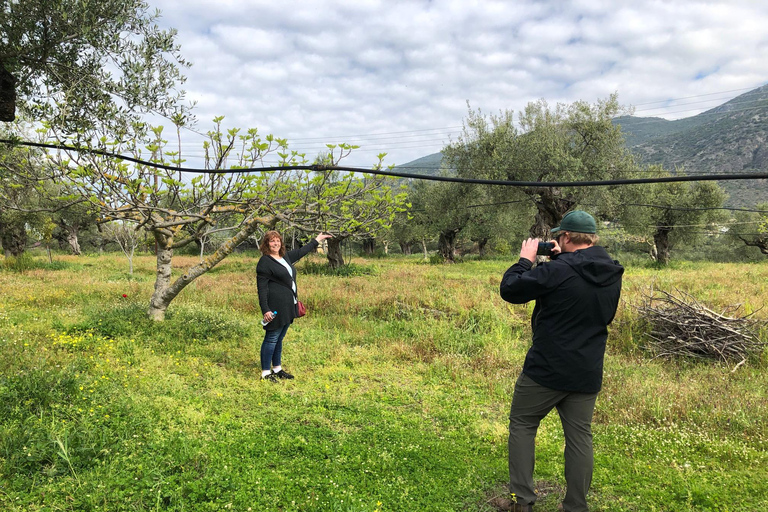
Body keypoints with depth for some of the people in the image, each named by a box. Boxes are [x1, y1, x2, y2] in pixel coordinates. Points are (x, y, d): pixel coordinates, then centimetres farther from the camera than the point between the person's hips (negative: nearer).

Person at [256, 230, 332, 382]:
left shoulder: (285, 257, 14)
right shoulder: (265, 262, -11)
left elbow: (300, 252, 32)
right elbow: (262, 288, -15)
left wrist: (316, 241, 39)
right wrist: (265, 310, -21)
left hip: (288, 306, 8)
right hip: (275, 307, -8)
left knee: (279, 339, 16)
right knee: (271, 339, -3)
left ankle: (277, 369, 26)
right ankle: (265, 373, 6)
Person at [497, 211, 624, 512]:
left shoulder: (557, 270, -21)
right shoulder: (612, 274, 2)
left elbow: (510, 290, -14)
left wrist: (525, 260, 0)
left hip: (547, 369, -6)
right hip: (588, 374, 6)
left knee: (522, 425, 11)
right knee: (579, 436, 14)